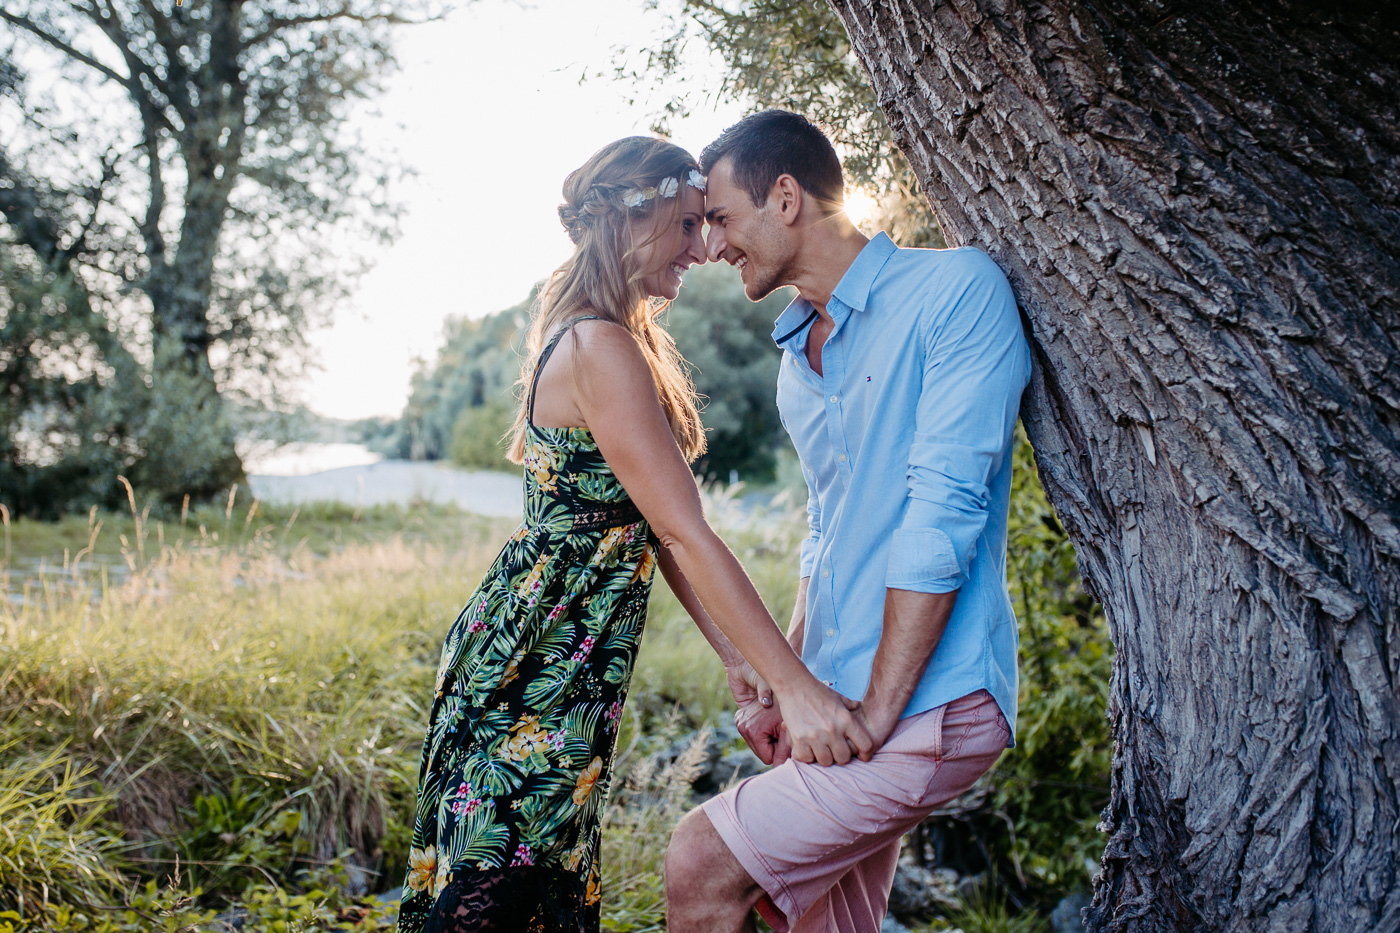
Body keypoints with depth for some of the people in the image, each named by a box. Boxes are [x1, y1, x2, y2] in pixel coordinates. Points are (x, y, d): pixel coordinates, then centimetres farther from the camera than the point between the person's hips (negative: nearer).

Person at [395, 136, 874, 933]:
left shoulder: (607, 338, 13)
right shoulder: (602, 350, -19)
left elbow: (651, 529, 11)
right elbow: (685, 536, -23)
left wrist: (734, 652, 9)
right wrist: (796, 687, -21)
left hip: (567, 660, 10)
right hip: (540, 663, -10)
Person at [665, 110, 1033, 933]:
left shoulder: (956, 290, -10)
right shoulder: (797, 358, 17)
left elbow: (943, 513, -17)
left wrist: (877, 713, -17)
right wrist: (784, 688, 12)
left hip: (929, 706, -8)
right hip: (837, 707, 8)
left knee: (701, 865, -15)